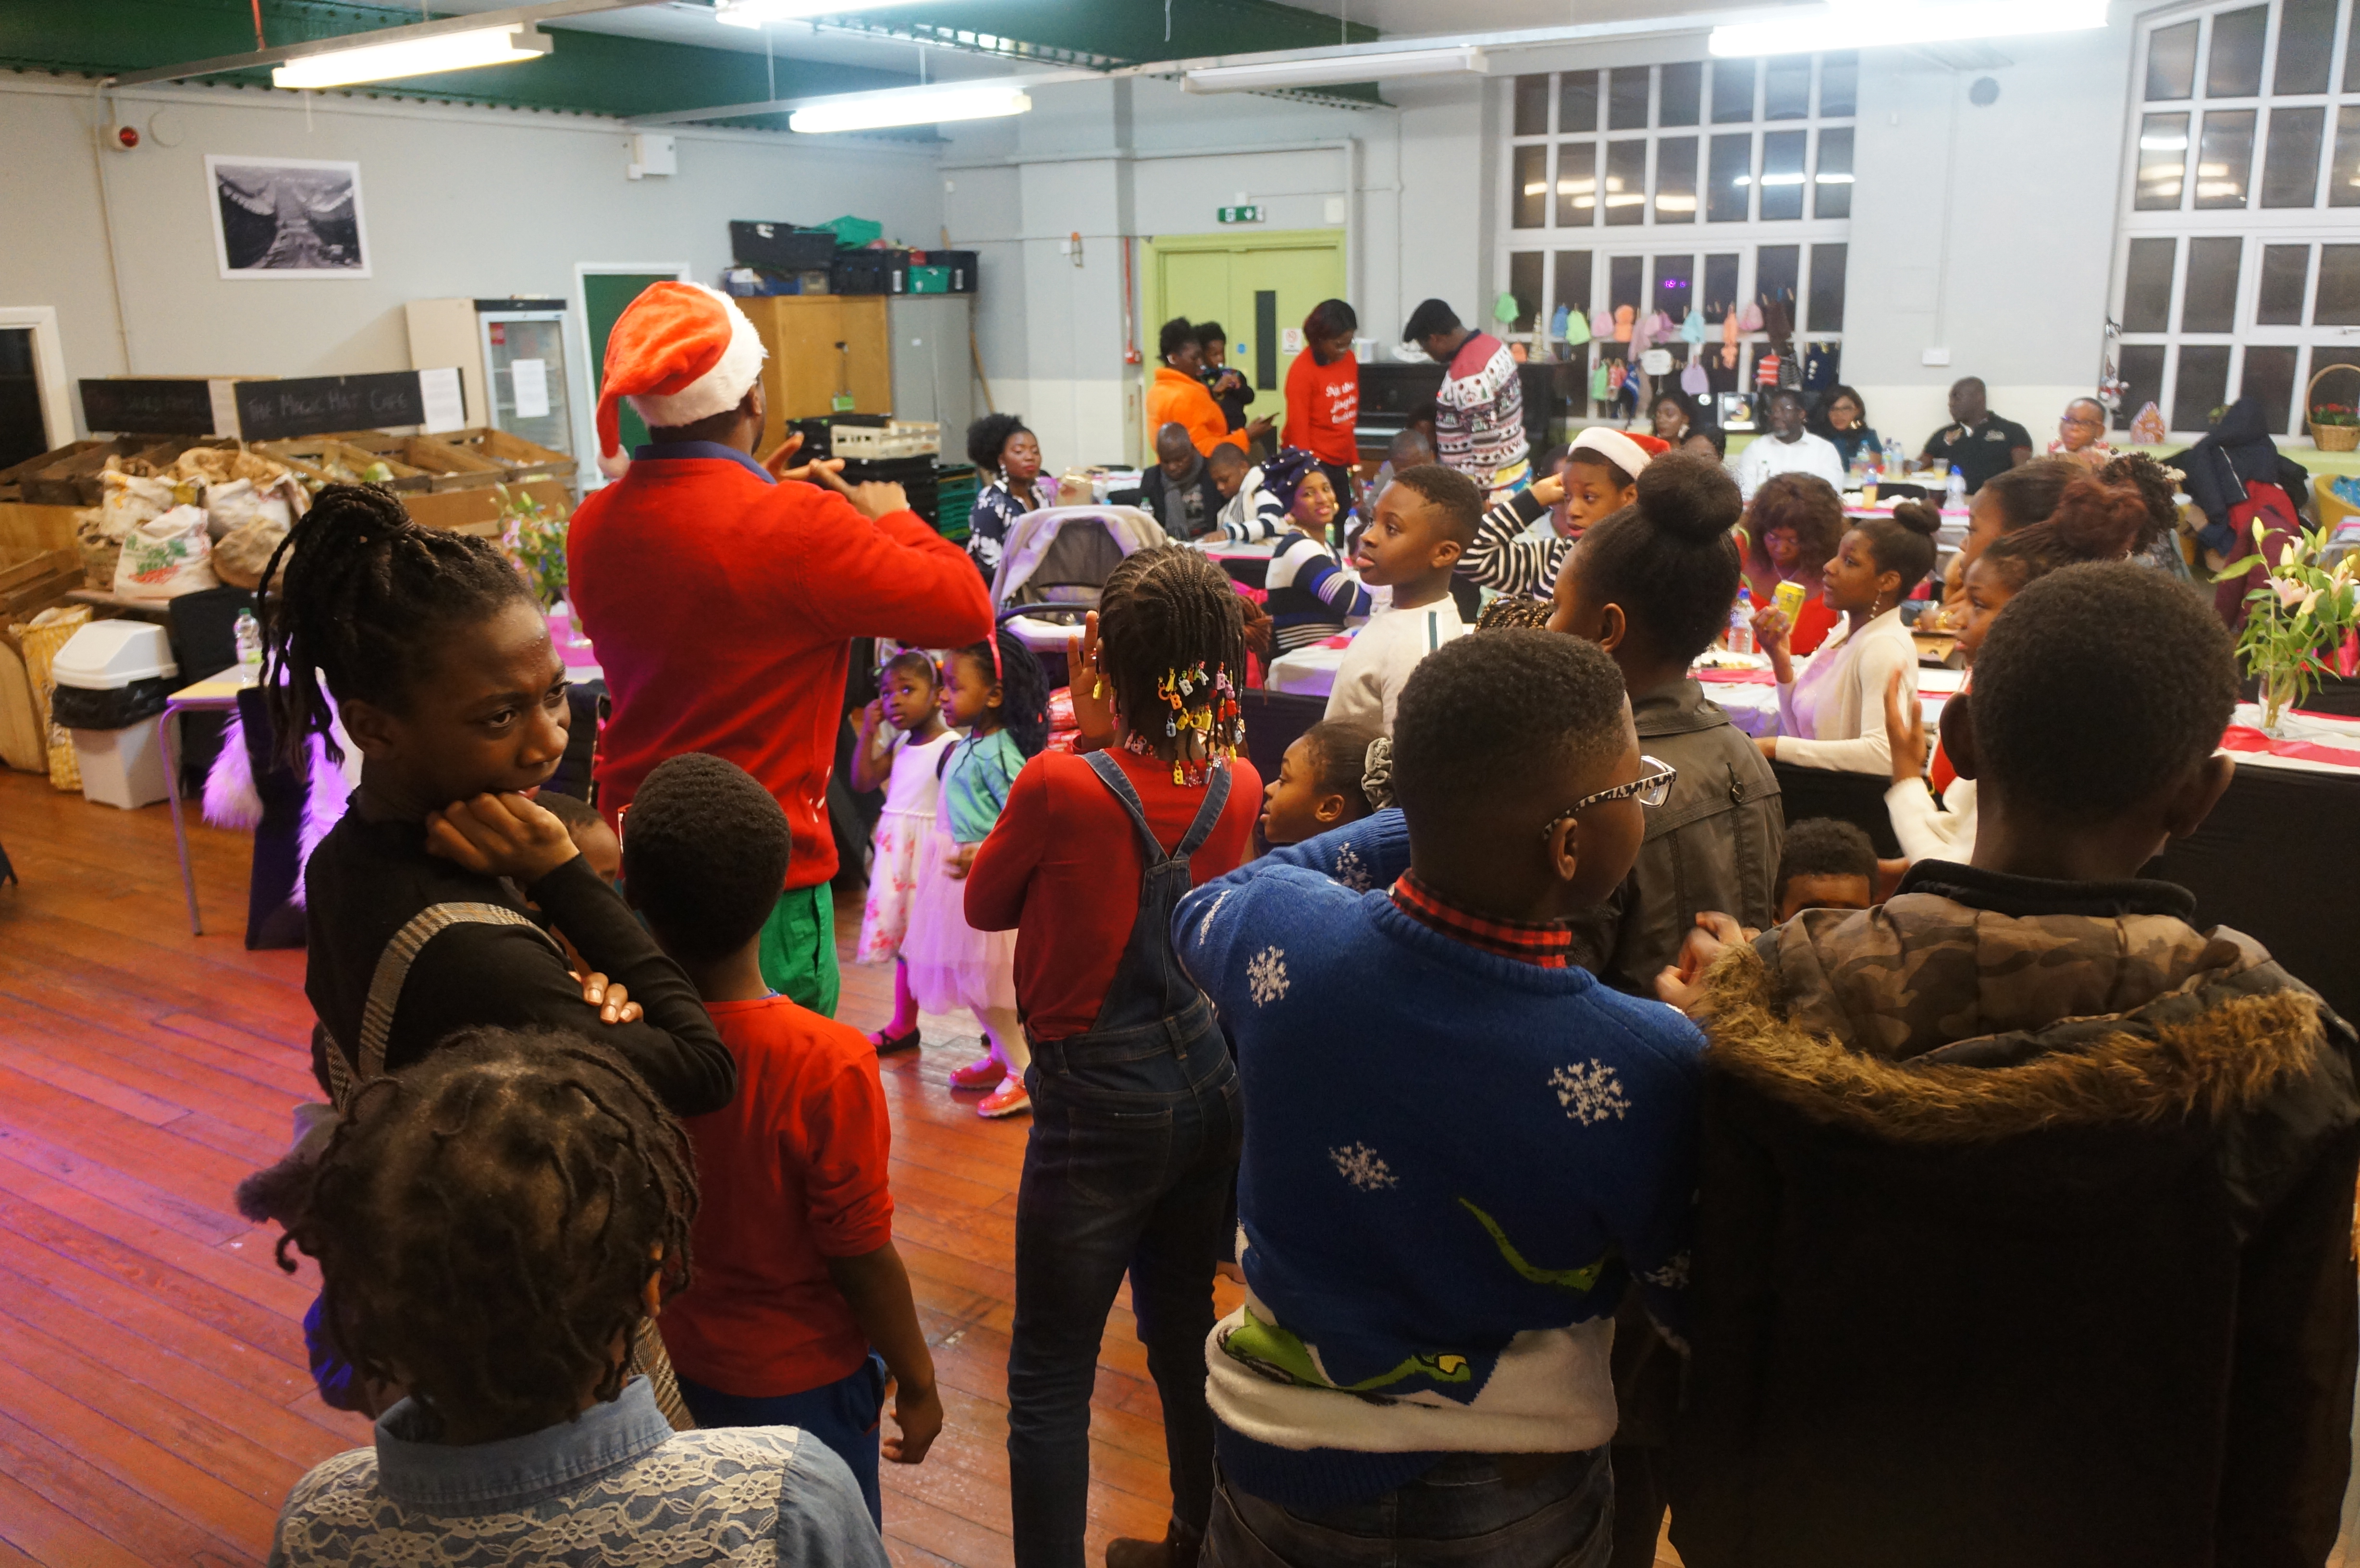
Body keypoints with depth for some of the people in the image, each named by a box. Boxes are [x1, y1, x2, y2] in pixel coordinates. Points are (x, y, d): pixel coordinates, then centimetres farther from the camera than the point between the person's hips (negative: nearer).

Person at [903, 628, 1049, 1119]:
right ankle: (1001, 1058, 33)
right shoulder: (969, 745, 8)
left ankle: (1025, 1075, 7)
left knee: (988, 979, -4)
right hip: (960, 865, 10)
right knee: (969, 974, 18)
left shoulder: (997, 754, -20)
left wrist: (981, 855, -35)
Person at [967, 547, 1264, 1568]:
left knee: (1051, 1378, 7)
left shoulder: (1062, 785, -21)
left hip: (1100, 1102, -6)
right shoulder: (1237, 786, -4)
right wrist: (1106, 743, 6)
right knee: (1184, 1328, 25)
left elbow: (985, 905, -2)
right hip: (1211, 1083, 7)